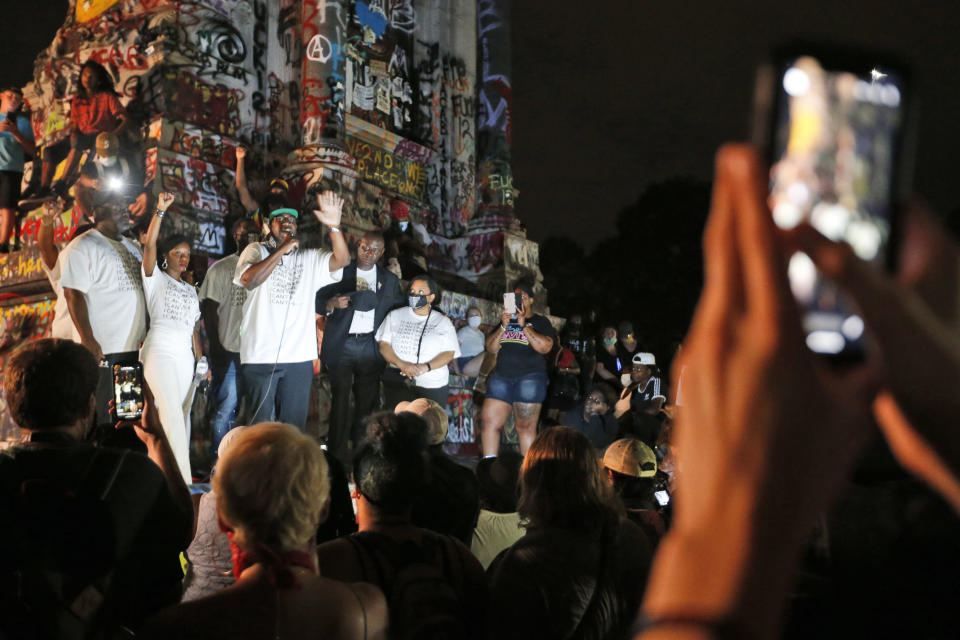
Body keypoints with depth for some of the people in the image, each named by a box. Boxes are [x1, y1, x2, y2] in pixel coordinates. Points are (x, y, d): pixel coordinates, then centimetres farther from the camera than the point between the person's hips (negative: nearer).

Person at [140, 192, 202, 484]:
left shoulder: (190, 290, 23)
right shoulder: (155, 278, 6)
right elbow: (149, 245, -11)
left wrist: (201, 360, 13)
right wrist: (161, 210, -18)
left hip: (185, 357, 7)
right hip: (160, 352, -7)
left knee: (182, 417, 2)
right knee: (173, 416, -17)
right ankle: (183, 481, -23)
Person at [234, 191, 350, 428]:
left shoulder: (310, 259, 14)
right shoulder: (256, 250, 7)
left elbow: (342, 259, -3)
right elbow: (249, 281, -13)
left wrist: (334, 225, -18)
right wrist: (282, 250, -13)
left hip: (299, 357, 3)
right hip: (260, 355, -3)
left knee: (294, 425, 7)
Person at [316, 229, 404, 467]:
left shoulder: (389, 280, 14)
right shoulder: (340, 272, 6)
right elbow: (319, 302, 5)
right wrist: (332, 304, -16)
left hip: (371, 347, 2)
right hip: (341, 346, -2)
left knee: (368, 402, 2)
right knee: (340, 401, -4)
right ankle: (338, 456, 0)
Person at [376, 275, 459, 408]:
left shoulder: (443, 322, 8)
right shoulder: (395, 316, 12)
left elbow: (449, 353, -1)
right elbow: (384, 344, 4)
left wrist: (425, 367, -16)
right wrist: (401, 364, -13)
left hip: (432, 385, -1)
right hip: (397, 381, 1)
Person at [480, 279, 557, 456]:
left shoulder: (540, 322, 6)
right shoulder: (506, 320, 18)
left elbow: (545, 347, -11)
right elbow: (491, 348, 9)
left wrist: (524, 325, -14)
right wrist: (503, 326, -5)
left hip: (529, 377, -5)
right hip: (501, 377, 5)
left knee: (526, 427, -6)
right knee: (489, 422, -1)